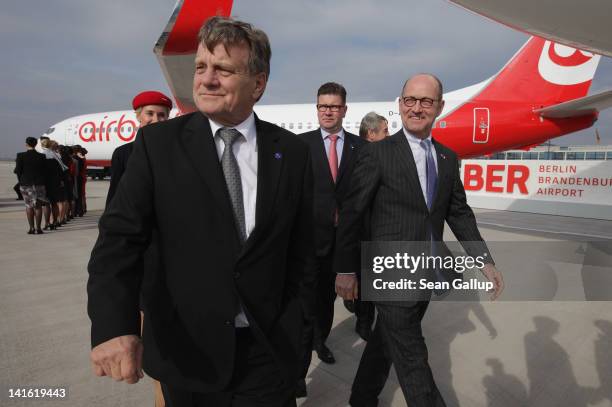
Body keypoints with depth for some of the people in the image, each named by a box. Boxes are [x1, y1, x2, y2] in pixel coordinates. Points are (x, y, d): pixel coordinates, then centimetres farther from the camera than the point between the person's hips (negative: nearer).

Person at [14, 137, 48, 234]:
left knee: (29, 206, 8)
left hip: (25, 184, 0)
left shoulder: (21, 156, -7)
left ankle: (31, 228, 6)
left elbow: (18, 170, -6)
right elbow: (44, 171, 0)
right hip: (39, 184, 0)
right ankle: (38, 228, 3)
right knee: (38, 206, 6)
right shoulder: (41, 156, -4)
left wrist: (21, 181, 9)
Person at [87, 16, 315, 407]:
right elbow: (121, 236, -13)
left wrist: (293, 323, 3)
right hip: (185, 350, 1)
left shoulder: (293, 152, -3)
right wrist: (113, 326, -26)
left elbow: (301, 248, 2)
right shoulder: (158, 143, -7)